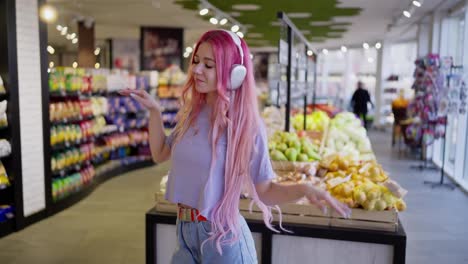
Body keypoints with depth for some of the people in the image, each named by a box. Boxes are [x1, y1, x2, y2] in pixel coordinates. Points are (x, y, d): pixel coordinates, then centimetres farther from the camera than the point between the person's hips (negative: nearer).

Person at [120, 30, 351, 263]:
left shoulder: (246, 125, -16)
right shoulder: (192, 113, 0)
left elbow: (264, 190, -12)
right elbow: (160, 154, 13)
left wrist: (305, 189, -29)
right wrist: (154, 111, 4)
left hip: (221, 235, -5)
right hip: (184, 230, 5)